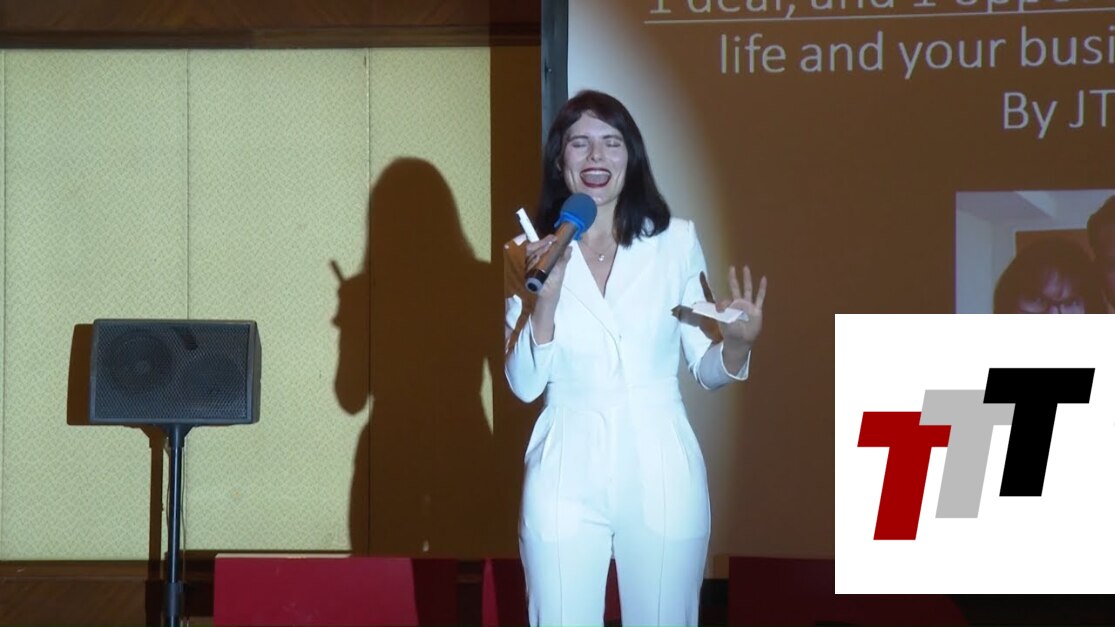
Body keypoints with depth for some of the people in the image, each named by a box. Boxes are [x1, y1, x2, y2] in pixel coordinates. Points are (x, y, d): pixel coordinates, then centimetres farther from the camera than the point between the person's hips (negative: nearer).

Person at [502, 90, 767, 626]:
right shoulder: (528, 255, 1)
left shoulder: (676, 241, 0)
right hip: (567, 476, 0)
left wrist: (738, 344, -18)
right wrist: (547, 296, -17)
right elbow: (524, 385, -5)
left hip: (661, 474, 0)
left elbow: (707, 371, 3)